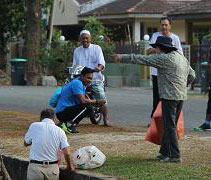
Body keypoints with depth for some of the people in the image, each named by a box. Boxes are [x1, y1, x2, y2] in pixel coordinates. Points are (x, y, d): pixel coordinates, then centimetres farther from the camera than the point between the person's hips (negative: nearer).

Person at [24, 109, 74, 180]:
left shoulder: (34, 126, 0)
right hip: (53, 168, 2)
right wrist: (69, 166, 14)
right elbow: (66, 153, -3)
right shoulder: (59, 131, 3)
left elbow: (26, 143, 14)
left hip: (35, 167, -2)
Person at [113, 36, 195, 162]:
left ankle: (174, 155, -7)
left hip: (169, 96, -9)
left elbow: (143, 60, -8)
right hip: (181, 96, 9)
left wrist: (123, 57, -2)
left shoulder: (164, 58, -10)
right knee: (169, 125, 15)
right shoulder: (182, 58, 15)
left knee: (170, 126, -5)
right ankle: (165, 152, 20)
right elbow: (192, 75, 20)